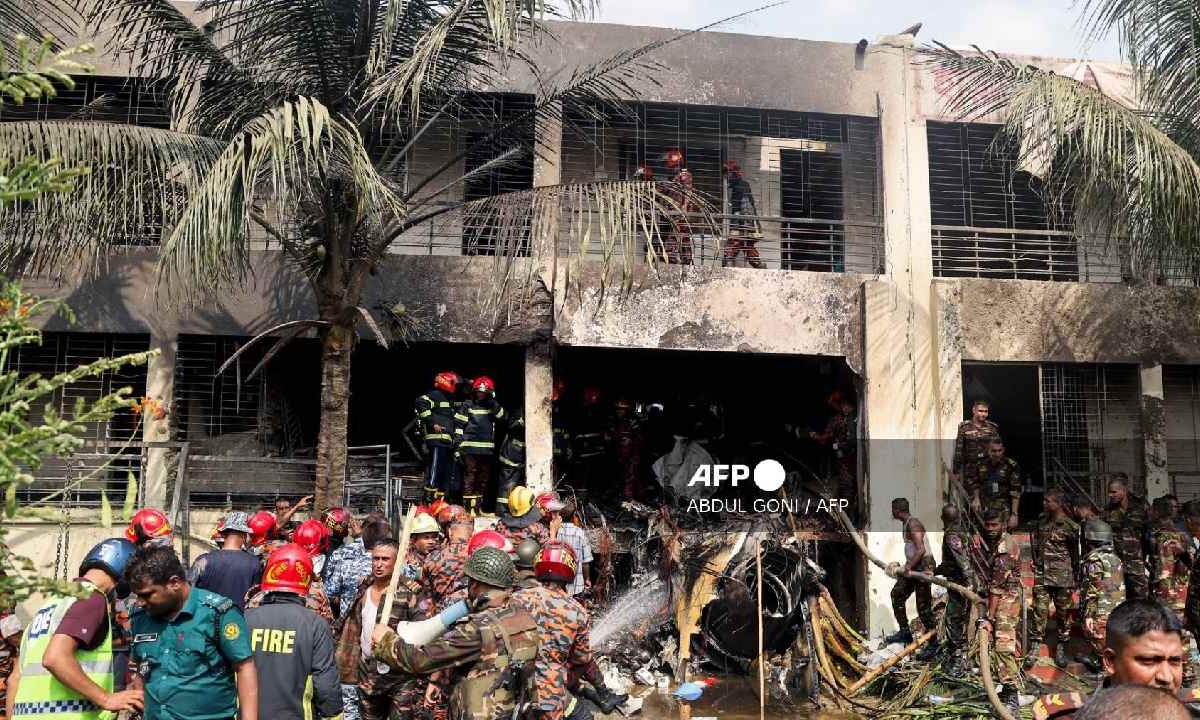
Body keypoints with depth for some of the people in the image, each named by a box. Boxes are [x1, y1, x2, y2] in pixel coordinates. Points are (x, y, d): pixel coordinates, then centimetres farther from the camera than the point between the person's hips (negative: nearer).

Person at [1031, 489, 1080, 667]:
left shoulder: (1070, 527, -9)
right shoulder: (1042, 520, 6)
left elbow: (1076, 554, -3)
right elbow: (1035, 540, 23)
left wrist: (1074, 579, 0)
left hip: (1063, 577, -4)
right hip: (1041, 574, 4)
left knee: (1064, 612, 7)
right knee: (1039, 611, 2)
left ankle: (1061, 648, 19)